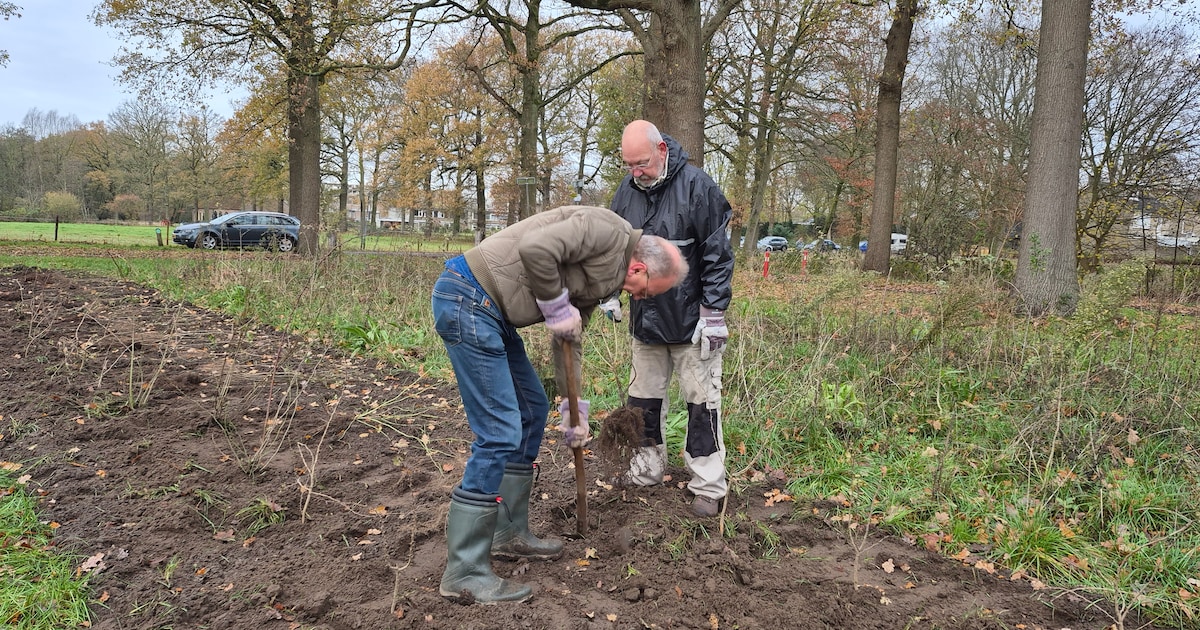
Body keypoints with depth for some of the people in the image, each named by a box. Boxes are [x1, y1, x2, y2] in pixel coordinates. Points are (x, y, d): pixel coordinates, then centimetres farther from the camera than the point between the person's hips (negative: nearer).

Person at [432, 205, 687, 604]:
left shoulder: (604, 278, 17)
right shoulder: (606, 230, -12)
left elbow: (570, 340, 23)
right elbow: (535, 249, -27)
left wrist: (574, 410, 23)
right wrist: (558, 307, -13)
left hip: (490, 313, 11)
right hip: (467, 299, -11)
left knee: (532, 412, 17)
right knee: (500, 433, -10)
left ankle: (509, 534, 29)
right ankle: (464, 574, 0)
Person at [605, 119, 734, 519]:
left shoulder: (696, 186, -15)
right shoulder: (627, 190, 3)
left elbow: (717, 255, -14)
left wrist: (713, 311, -15)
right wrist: (609, 290, 8)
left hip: (690, 319, -6)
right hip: (645, 317, 6)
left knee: (701, 401, 1)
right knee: (643, 397, 14)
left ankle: (708, 487, 10)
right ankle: (646, 470, 30)